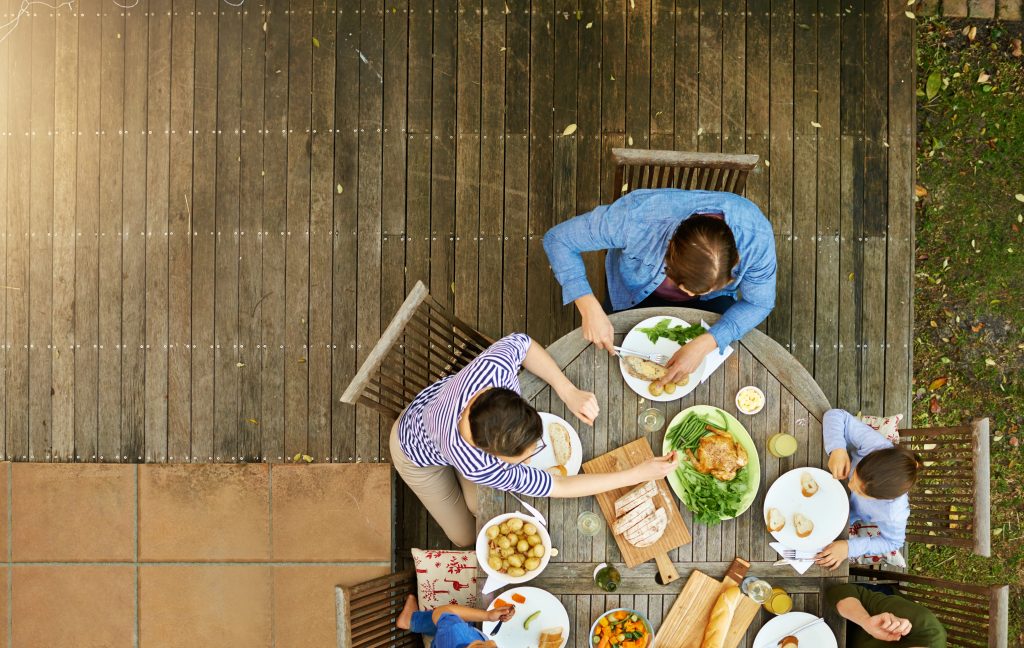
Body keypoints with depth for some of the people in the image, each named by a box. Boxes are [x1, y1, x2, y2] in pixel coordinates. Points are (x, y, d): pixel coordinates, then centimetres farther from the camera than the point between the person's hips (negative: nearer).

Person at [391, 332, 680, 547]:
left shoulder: (493, 366, -47)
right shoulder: (476, 466, -51)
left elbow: (521, 343, -20)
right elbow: (560, 487, -38)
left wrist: (568, 392, -30)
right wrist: (640, 473, -36)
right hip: (420, 455, -4)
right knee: (466, 536, 15)